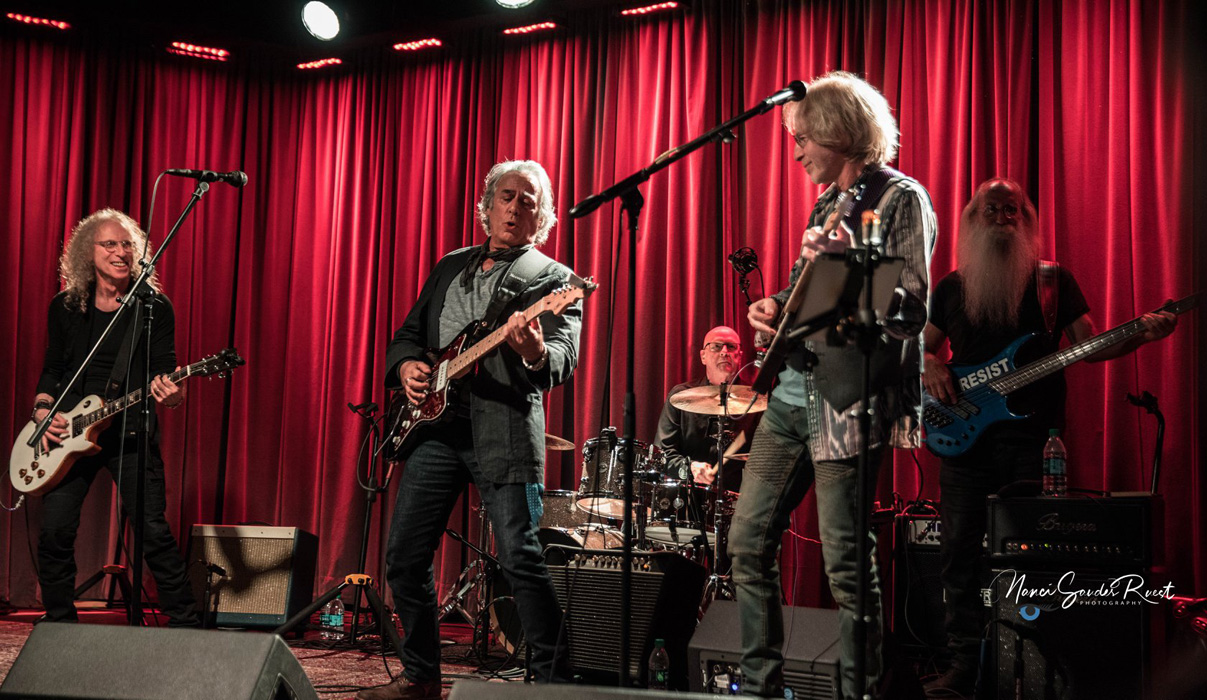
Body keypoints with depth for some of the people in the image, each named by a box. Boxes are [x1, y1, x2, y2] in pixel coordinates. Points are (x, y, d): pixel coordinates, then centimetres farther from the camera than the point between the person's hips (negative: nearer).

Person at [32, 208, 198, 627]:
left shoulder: (154, 308, -1)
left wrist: (170, 394, -27)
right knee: (54, 532, -2)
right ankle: (60, 625, 16)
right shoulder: (65, 307, 7)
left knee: (152, 530, -10)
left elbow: (165, 370, -5)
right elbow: (51, 369, 16)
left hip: (131, 435, -3)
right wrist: (42, 410, 0)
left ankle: (185, 625, 1)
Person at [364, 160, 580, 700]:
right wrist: (405, 365, 2)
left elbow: (564, 359, -13)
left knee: (520, 559, -12)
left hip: (505, 432, -5)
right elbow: (408, 332, 25)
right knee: (404, 557, 5)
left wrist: (535, 353, -37)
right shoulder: (450, 267, 19)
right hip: (436, 424, 6)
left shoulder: (553, 279, 1)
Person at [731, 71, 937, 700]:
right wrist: (777, 307, 8)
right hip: (793, 388, 9)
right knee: (748, 542, 8)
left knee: (845, 564, -7)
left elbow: (912, 312, -15)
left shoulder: (900, 199, -6)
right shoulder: (829, 203, 19)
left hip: (847, 397, -9)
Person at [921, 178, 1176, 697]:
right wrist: (930, 368, -5)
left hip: (1032, 437, -2)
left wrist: (1141, 335, -9)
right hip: (966, 437, 2)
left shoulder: (1054, 280, 10)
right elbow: (923, 345, 18)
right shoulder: (951, 287, 14)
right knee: (960, 552, 0)